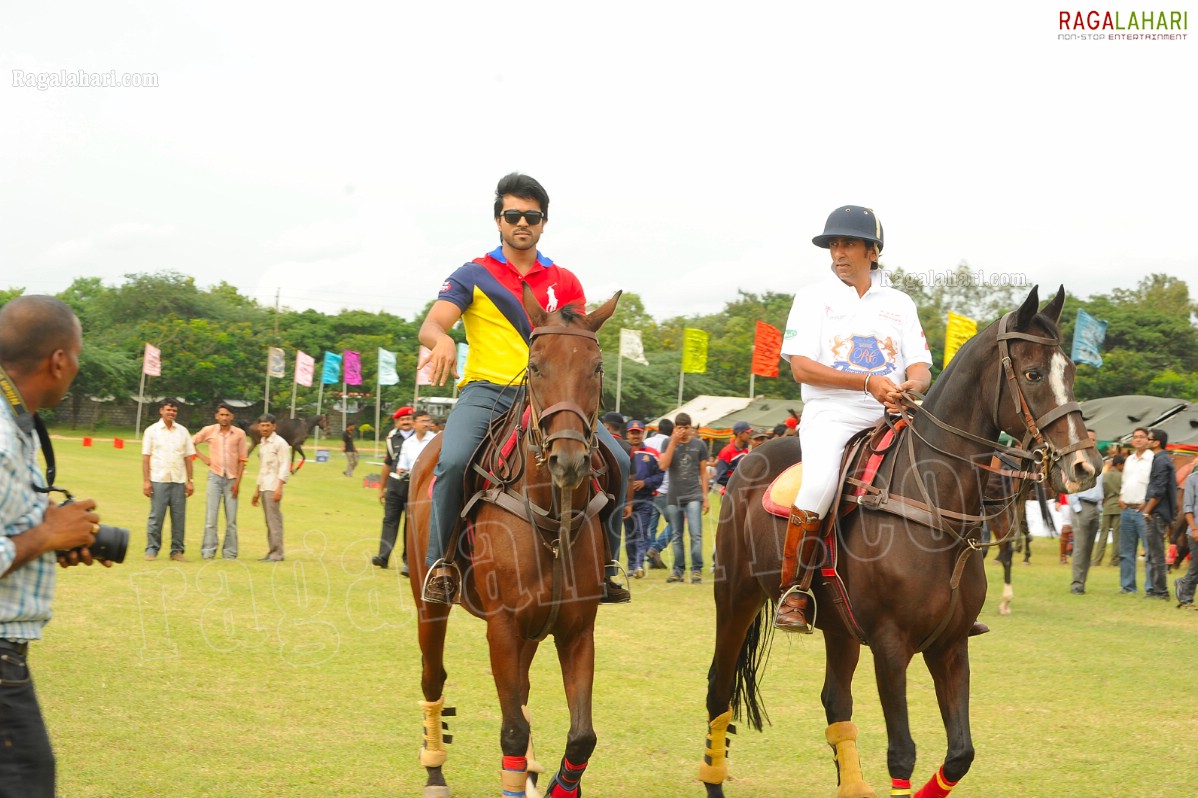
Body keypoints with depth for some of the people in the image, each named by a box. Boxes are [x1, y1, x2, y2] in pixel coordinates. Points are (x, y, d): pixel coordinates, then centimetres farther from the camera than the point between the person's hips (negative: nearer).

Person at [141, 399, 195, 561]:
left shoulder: (182, 431, 11)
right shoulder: (152, 431, 4)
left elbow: (188, 457, 10)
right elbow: (146, 457, 1)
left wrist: (190, 481, 4)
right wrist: (146, 481, -7)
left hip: (179, 481, 3)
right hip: (158, 480, -2)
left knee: (179, 517, 1)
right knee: (156, 516, -3)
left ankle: (177, 550, 8)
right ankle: (152, 549, 3)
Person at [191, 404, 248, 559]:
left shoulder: (239, 433, 2)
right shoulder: (209, 431, 2)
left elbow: (242, 460, 2)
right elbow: (191, 442, 13)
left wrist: (238, 482, -4)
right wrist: (203, 458, 2)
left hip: (232, 478, 0)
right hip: (215, 476, 0)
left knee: (231, 518, 2)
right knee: (211, 516, -4)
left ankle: (230, 552, 8)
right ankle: (208, 551, -2)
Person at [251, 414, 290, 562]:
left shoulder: (280, 443, -7)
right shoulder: (262, 444, 17)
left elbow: (285, 466, -12)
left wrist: (279, 487, -20)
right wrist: (257, 490, 23)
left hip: (273, 487, -8)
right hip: (264, 487, 8)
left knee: (274, 520, -9)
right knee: (269, 521, 8)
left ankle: (276, 553, -8)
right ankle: (272, 552, 11)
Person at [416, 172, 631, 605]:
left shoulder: (564, 282, 15)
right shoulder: (474, 275, 7)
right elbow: (430, 325, -5)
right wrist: (442, 340, -30)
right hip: (486, 391, -3)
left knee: (615, 459, -15)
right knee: (454, 460, -32)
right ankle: (440, 561, -15)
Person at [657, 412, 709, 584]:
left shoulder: (699, 445, 5)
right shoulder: (669, 443, 5)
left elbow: (703, 472, 9)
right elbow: (663, 466, -10)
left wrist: (705, 497, 5)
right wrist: (674, 442, -14)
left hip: (693, 496, -1)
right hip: (674, 497, 1)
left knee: (695, 534, -11)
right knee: (677, 536, 6)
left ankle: (696, 570, -7)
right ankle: (678, 570, 12)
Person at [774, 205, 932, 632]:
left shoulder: (900, 303, 17)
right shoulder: (814, 296, 8)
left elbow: (920, 367, 9)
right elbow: (801, 366, -4)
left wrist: (912, 385, -18)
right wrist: (867, 382, -16)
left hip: (890, 420, 4)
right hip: (831, 416, -4)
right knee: (819, 484, -33)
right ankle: (793, 593, -22)